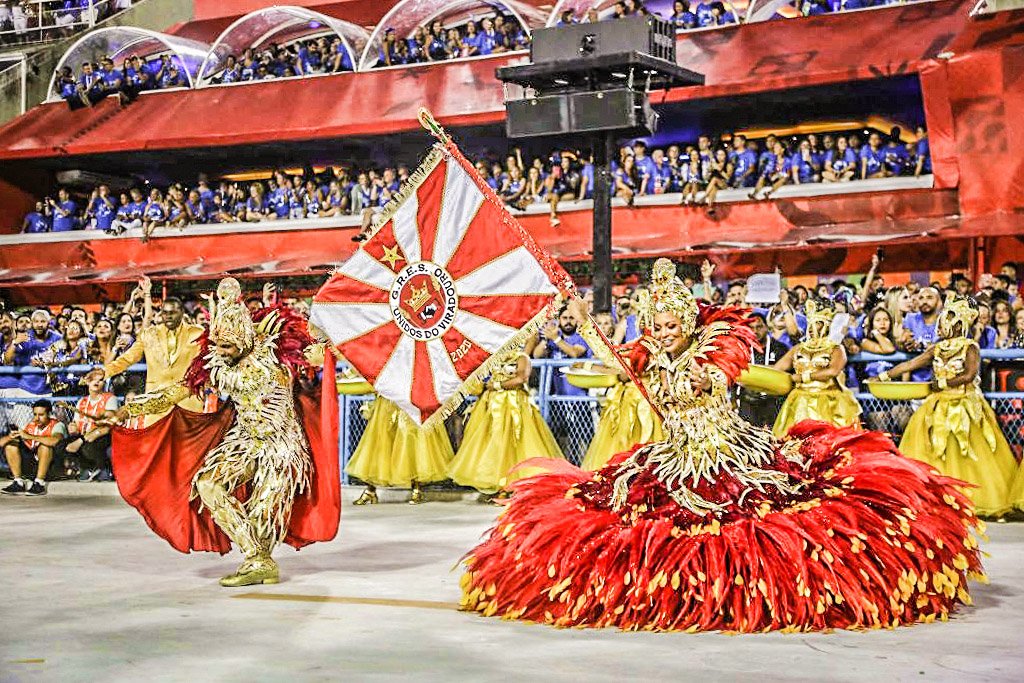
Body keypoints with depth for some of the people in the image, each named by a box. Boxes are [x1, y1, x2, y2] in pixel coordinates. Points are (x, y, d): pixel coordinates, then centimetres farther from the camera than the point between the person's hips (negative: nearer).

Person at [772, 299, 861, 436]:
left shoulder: (836, 349, 5)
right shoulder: (799, 349, 17)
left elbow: (833, 371, -14)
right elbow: (776, 369, 9)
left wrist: (804, 376, -10)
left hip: (830, 403, -3)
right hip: (801, 403, 3)